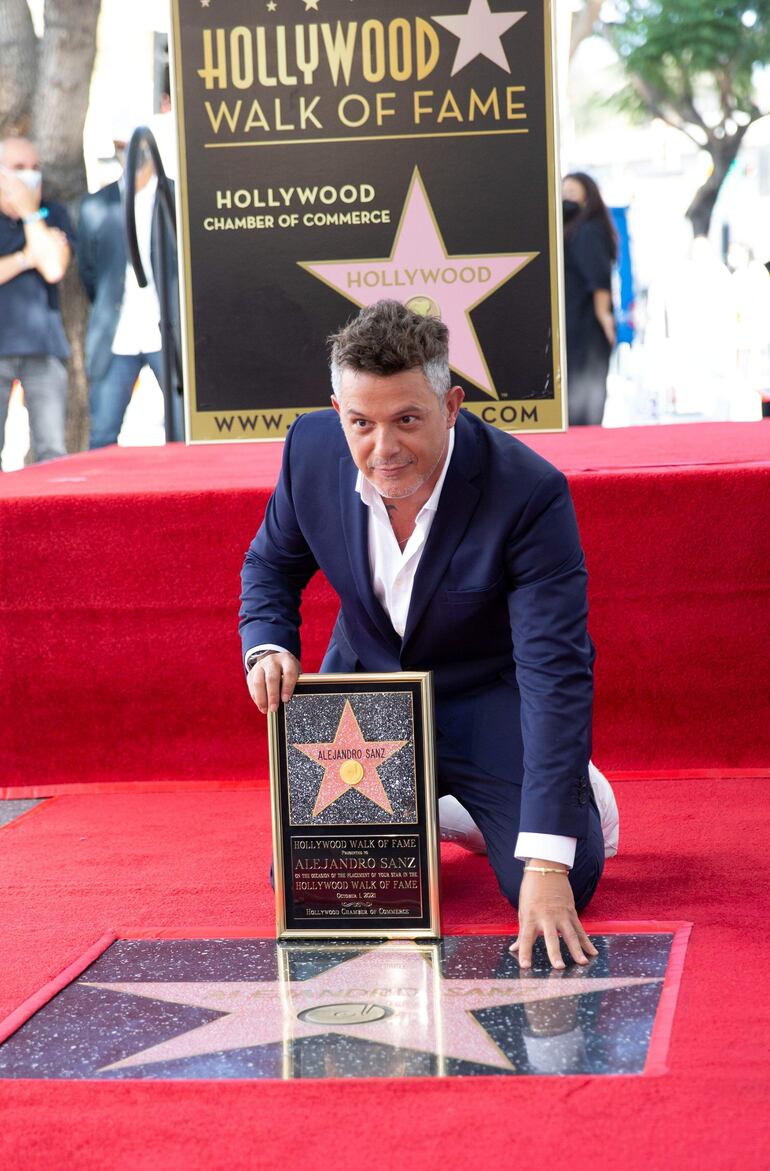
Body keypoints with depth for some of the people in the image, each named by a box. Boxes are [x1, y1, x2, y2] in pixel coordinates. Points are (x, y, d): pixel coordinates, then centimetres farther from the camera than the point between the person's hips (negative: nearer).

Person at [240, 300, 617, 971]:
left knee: (563, 887, -18)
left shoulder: (530, 493, -31)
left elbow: (555, 672, -34)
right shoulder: (312, 450, -17)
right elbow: (272, 566, 6)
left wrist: (546, 865, -40)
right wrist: (268, 647, -19)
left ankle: (573, 793, 16)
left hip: (488, 699, -3)